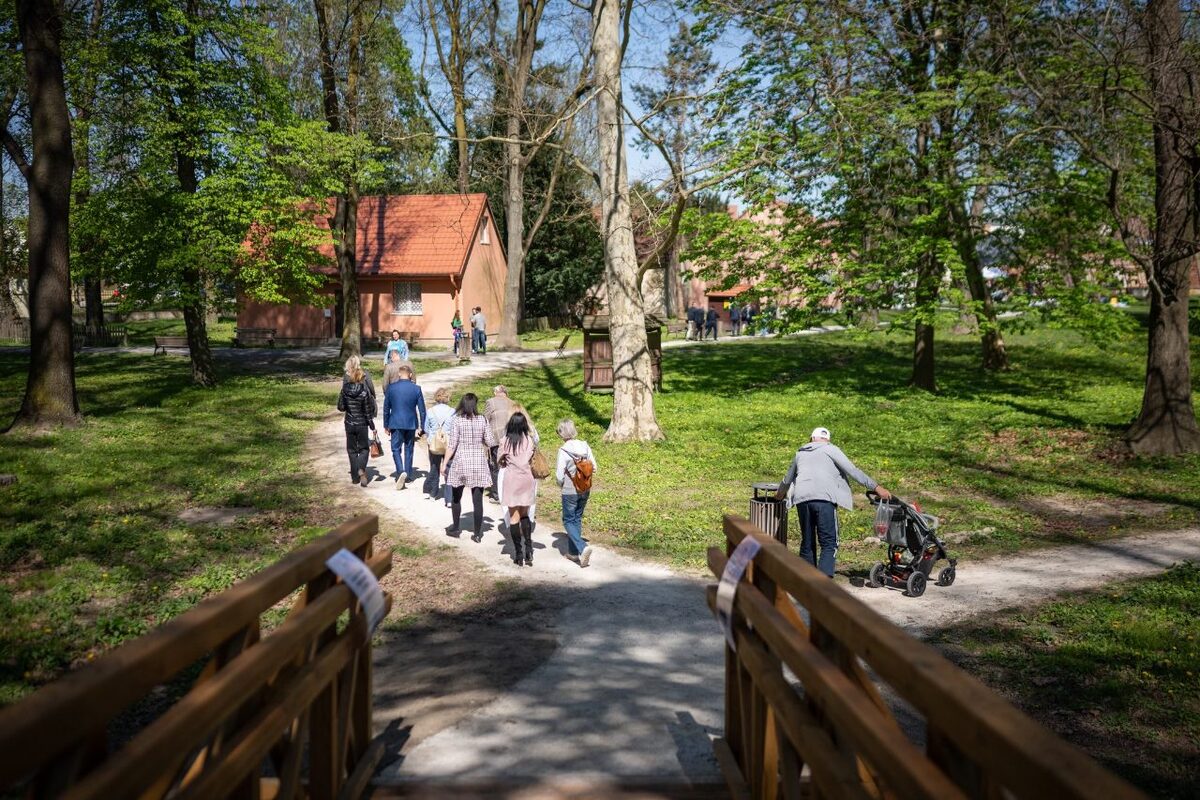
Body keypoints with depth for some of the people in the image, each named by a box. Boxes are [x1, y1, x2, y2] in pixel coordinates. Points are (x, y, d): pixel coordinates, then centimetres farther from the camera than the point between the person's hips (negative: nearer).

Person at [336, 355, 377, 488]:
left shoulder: (345, 390, -10)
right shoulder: (365, 391, -14)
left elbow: (341, 407, -3)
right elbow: (368, 412, -11)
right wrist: (372, 427, -2)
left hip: (349, 423, 2)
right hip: (362, 424, -2)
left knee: (352, 449, 15)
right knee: (364, 448, 11)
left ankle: (355, 476, 17)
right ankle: (361, 469, -14)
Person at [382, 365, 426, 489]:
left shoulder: (391, 388, -4)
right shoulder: (416, 389, -4)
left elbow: (386, 408, 2)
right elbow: (422, 409, -1)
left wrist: (386, 425, 11)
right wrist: (422, 426, 8)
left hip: (396, 424, -1)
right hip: (411, 424, 1)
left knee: (396, 449, 4)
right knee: (408, 449, 15)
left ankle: (401, 472, -18)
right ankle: (408, 475, 21)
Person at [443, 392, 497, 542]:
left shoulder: (458, 421, -7)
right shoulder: (482, 420, -2)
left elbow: (452, 445, -8)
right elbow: (491, 442, -1)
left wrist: (444, 464, -2)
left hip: (460, 462, -1)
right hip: (479, 464, 1)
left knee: (456, 497, 18)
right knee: (477, 500, 4)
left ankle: (455, 527, 26)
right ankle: (478, 533, 6)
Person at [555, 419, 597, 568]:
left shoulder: (563, 451, -19)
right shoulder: (585, 446, -4)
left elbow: (559, 476, -16)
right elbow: (594, 468, 2)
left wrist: (561, 484, 5)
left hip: (570, 492, -5)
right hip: (585, 490, 5)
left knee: (568, 521, 7)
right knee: (577, 519, 19)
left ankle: (582, 547, -13)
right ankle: (573, 551, 28)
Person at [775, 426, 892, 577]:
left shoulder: (800, 453, 28)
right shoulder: (830, 449, 13)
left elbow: (787, 479, 40)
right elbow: (853, 471, 4)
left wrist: (780, 494, 59)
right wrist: (876, 487, 4)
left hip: (802, 498, 4)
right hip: (824, 498, -4)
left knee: (807, 543, 14)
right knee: (829, 544, -6)